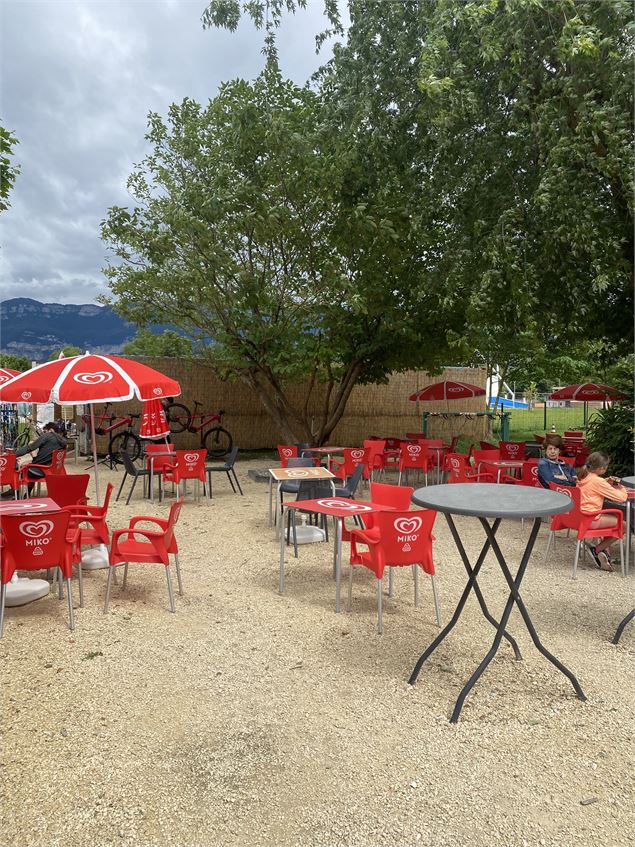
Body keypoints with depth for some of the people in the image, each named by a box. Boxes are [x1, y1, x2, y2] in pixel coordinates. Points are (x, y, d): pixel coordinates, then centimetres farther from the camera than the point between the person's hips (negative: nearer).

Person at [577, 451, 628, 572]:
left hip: (579, 515, 9)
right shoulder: (598, 481, -16)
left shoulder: (583, 477, 8)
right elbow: (621, 498, -15)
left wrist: (608, 482, 11)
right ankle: (596, 550, 6)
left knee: (613, 517, 28)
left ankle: (605, 552, 20)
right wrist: (621, 488, 7)